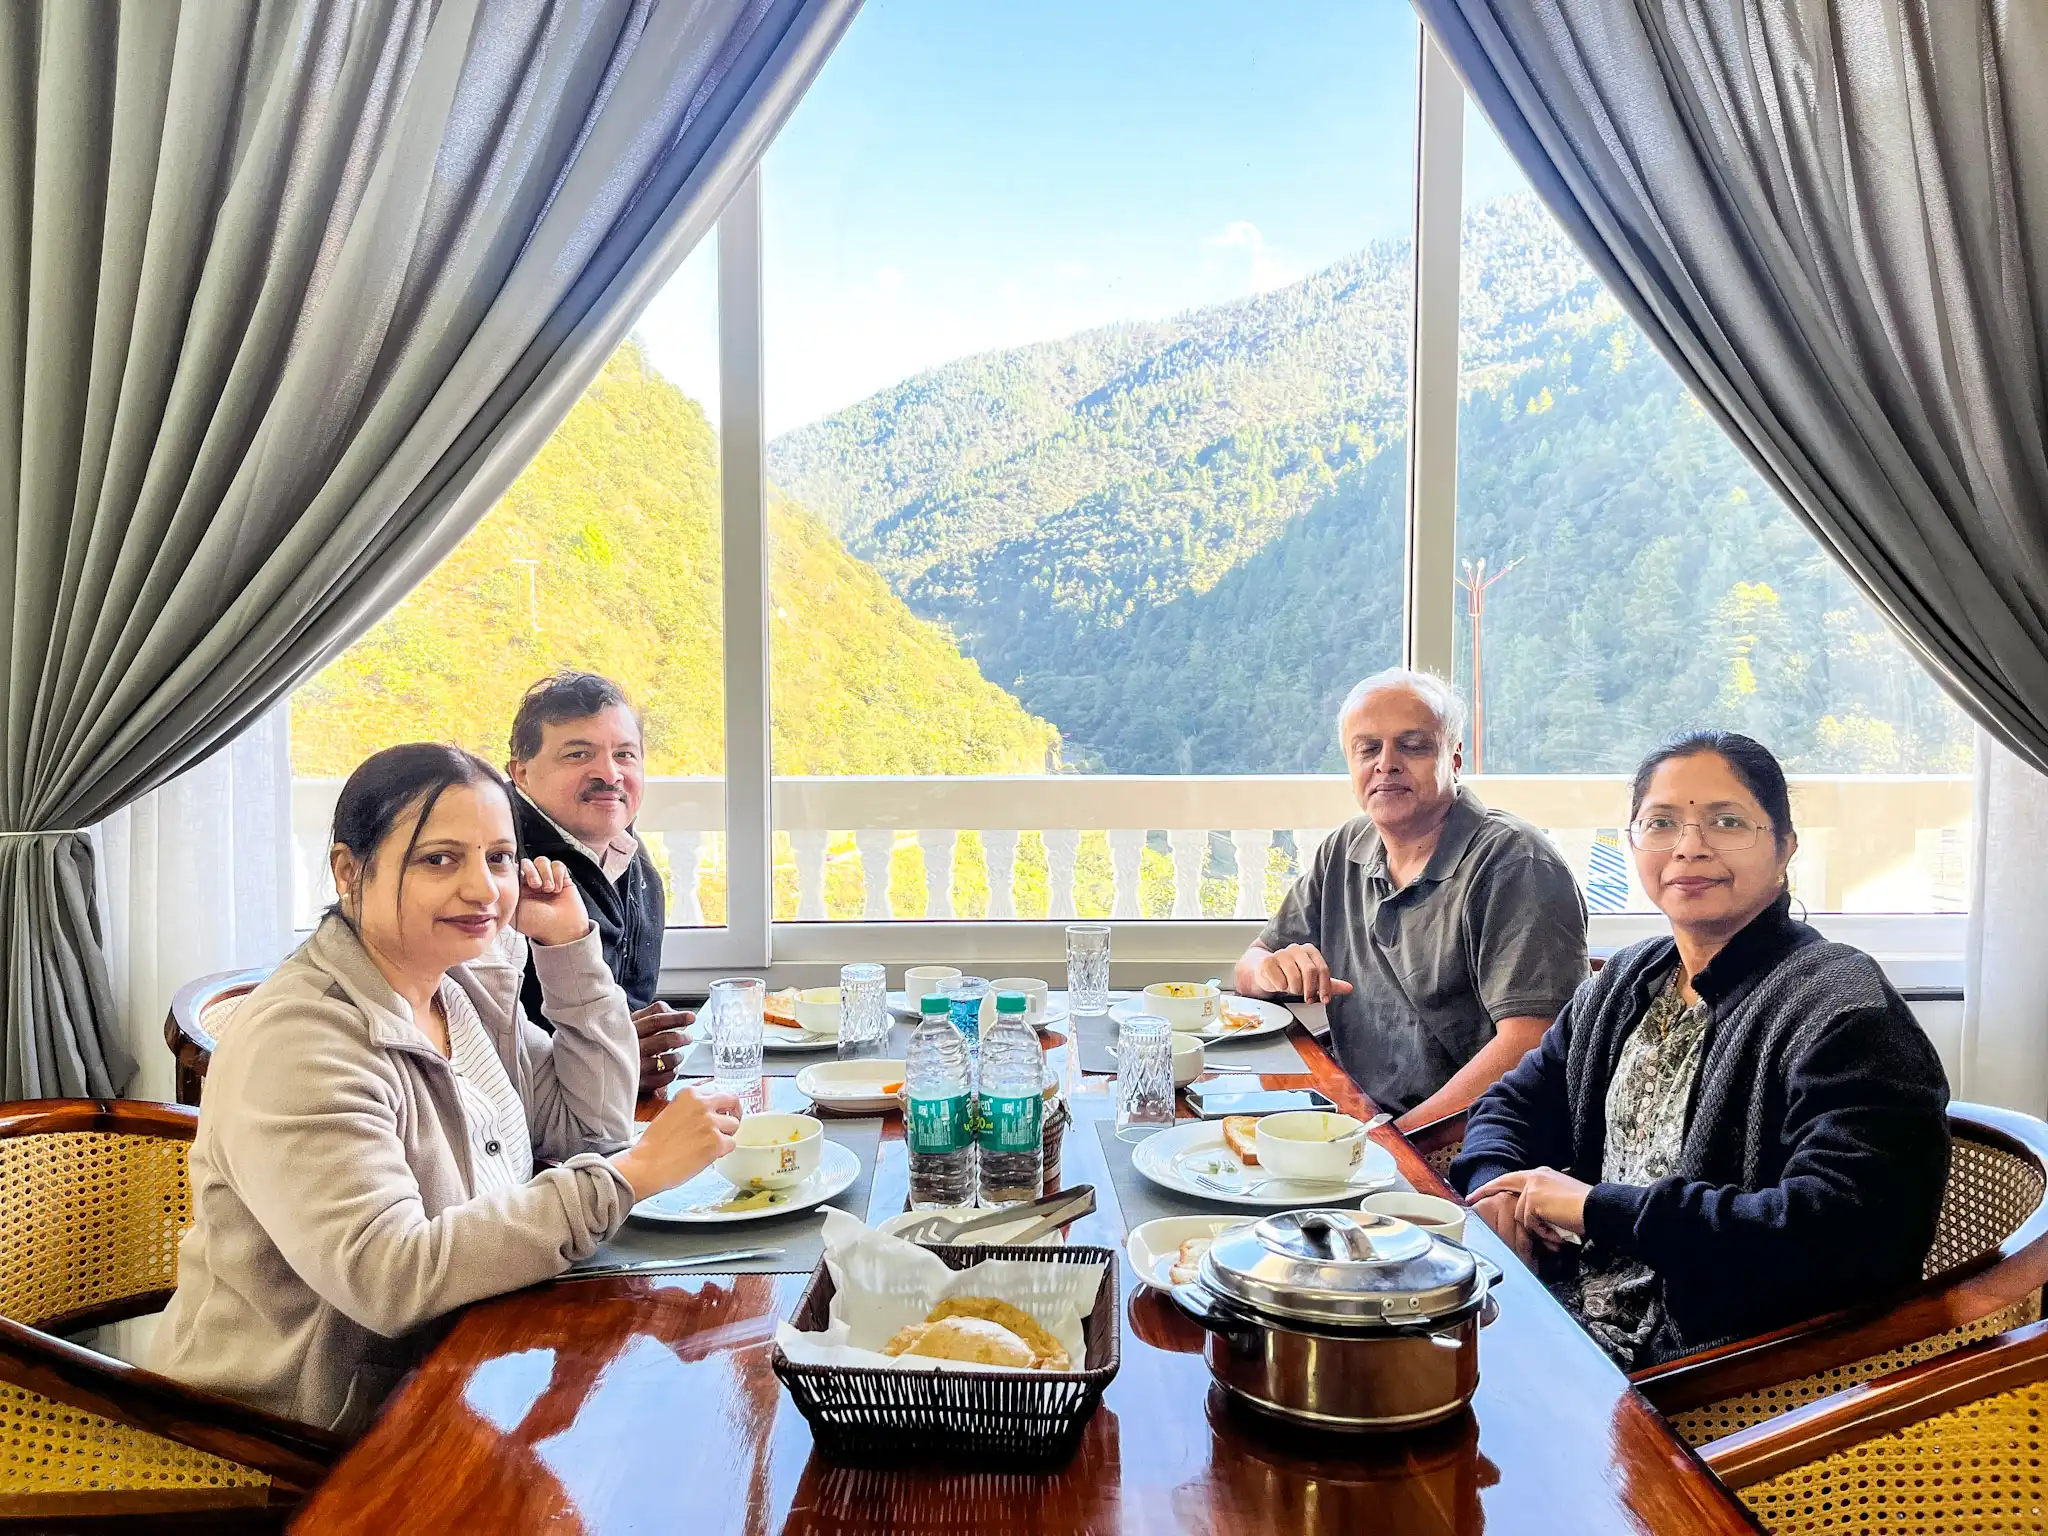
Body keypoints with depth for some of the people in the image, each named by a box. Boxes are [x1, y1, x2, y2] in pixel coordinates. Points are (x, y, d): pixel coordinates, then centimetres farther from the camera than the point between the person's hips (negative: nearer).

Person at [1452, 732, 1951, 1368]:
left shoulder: (1839, 1010, -15)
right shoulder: (1628, 980, 12)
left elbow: (1843, 1234, -28)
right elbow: (1517, 1103, 18)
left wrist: (1600, 1208, -22)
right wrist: (1495, 1185, -7)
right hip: (1569, 1307, 7)